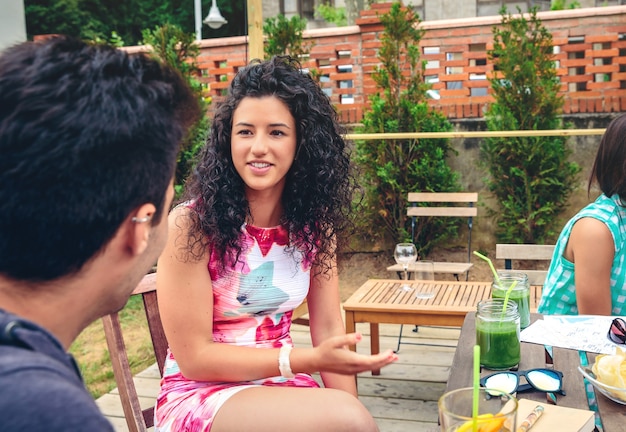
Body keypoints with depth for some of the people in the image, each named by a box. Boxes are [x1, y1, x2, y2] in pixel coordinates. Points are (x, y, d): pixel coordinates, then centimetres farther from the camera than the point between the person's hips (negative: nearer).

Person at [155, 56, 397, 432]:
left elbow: (328, 326, -1)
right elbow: (193, 357, -15)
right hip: (199, 394, -4)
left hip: (282, 385, 5)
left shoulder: (316, 222, -2)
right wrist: (310, 360, -22)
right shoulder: (191, 224, -18)